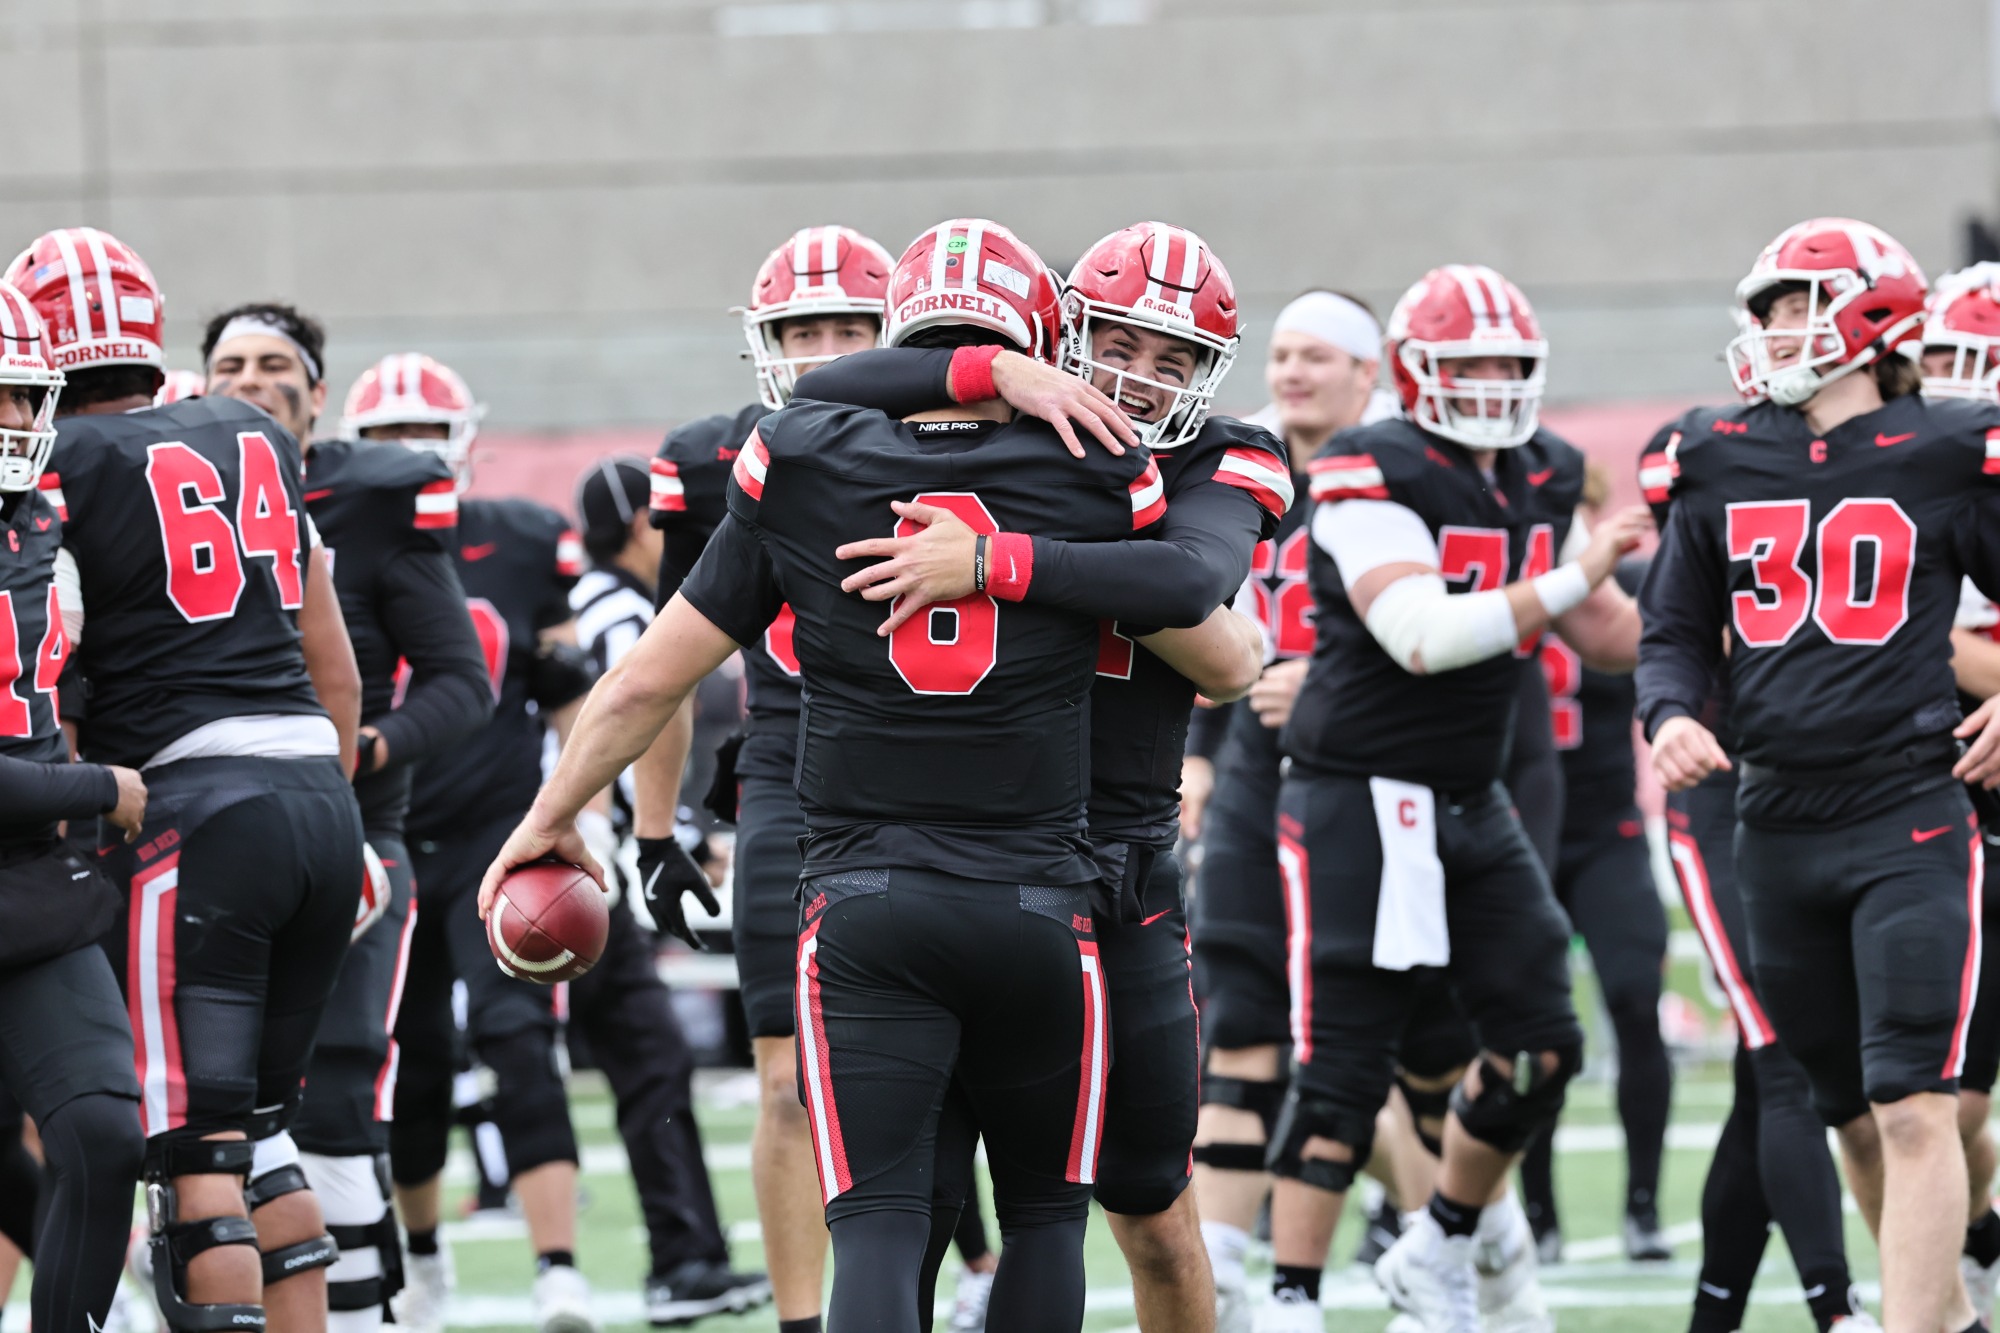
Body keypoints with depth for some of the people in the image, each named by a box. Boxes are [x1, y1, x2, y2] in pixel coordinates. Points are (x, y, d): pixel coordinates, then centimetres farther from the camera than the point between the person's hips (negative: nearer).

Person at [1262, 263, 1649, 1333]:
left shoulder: (1540, 481, 10)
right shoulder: (1373, 479, -15)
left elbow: (1609, 633, 19)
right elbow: (1424, 636, -27)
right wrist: (1570, 580, -25)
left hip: (1471, 804, 8)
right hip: (1359, 801, -8)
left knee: (1539, 1045, 6)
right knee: (1342, 1067, -7)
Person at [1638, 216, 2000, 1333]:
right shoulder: (1720, 463, 8)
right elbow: (1678, 632, 14)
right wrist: (1672, 714, -5)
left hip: (1908, 820, -5)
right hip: (1778, 826, 5)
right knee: (1855, 1116, 12)